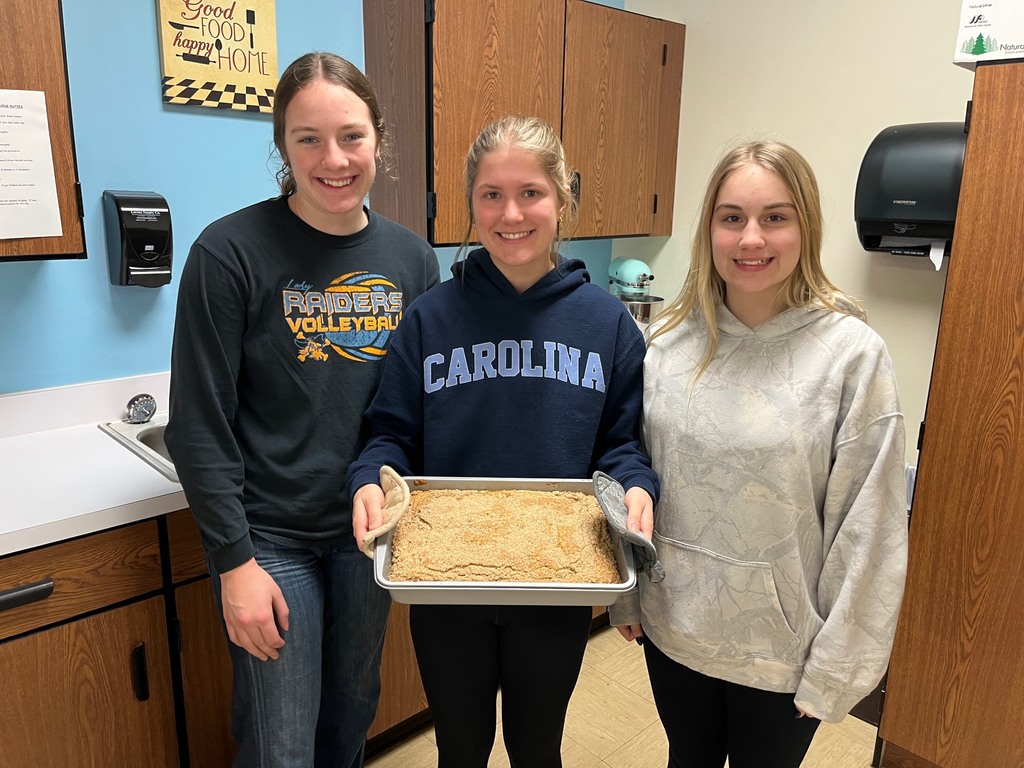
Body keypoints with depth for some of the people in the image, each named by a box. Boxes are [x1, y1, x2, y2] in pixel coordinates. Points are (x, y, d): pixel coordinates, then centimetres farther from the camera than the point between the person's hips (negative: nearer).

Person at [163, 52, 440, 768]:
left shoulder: (413, 258, -1)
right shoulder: (232, 251, -14)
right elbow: (199, 424, -12)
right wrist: (234, 559, -13)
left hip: (371, 529, 4)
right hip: (271, 538, -4)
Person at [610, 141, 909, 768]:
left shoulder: (851, 353, -16)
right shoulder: (671, 340, -6)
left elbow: (867, 528, -12)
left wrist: (834, 669, -9)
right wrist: (626, 595, 7)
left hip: (782, 647, -3)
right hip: (673, 626, 3)